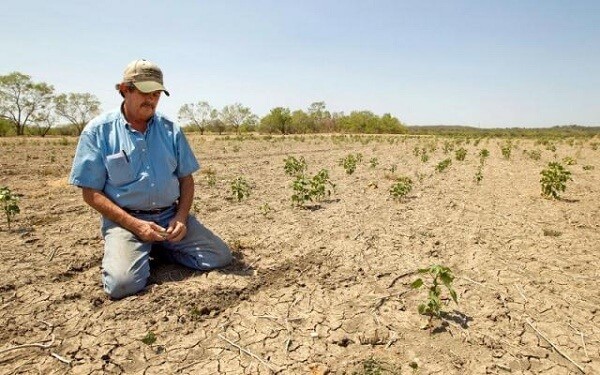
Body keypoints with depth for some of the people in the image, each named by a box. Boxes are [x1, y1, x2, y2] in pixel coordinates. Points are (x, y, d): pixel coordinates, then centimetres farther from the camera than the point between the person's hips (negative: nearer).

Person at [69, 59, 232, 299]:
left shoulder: (170, 130, 7)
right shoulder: (98, 131, -3)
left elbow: (186, 178, 11)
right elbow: (91, 193, -4)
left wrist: (181, 217, -7)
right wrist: (134, 224, -16)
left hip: (170, 216, 4)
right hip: (124, 219, -3)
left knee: (220, 257, -8)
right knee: (123, 283, -28)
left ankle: (158, 248, 13)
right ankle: (117, 253, 9)